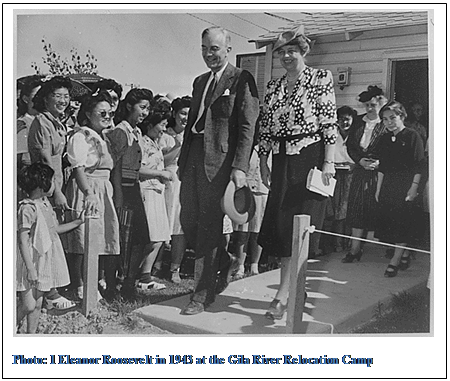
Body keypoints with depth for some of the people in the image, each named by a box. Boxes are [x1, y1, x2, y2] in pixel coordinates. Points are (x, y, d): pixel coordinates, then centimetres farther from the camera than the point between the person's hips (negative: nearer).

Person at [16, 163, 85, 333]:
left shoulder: (45, 203, 7)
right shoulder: (27, 208, -19)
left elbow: (55, 229, 20)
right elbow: (22, 241, -20)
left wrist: (78, 221, 20)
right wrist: (31, 269, -22)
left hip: (44, 262, 8)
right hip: (30, 264, -8)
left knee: (37, 304, 15)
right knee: (28, 305, -5)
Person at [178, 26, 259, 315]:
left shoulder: (241, 80, -3)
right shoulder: (200, 81, 20)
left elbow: (247, 126, -10)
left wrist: (239, 166, -19)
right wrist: (183, 160, 16)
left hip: (219, 161, -7)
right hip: (193, 158, 7)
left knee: (209, 227, -2)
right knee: (189, 223, 8)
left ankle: (203, 295, 11)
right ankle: (224, 262, 32)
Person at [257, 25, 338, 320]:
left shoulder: (321, 78, -1)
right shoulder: (273, 86, 14)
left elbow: (330, 123, -7)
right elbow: (265, 127, 14)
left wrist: (329, 162, -13)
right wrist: (264, 162, 9)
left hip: (310, 158, -5)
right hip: (282, 161, 6)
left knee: (300, 223, -5)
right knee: (281, 222, 5)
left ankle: (283, 293, -2)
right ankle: (293, 288, 16)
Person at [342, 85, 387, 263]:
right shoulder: (358, 121, 10)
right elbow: (350, 145, 9)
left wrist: (378, 162, -20)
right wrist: (360, 160, -5)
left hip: (378, 173, -4)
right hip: (360, 171, 4)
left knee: (375, 210, -2)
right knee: (356, 208, 3)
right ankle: (355, 249, 8)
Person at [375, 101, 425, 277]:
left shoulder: (412, 136, -5)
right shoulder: (384, 139, 12)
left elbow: (419, 164, -9)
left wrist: (414, 187, -15)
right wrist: (378, 188, 12)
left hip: (406, 183, -6)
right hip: (388, 184, 6)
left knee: (403, 222, -6)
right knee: (389, 221, 5)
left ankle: (395, 261, -3)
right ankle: (405, 254, 21)